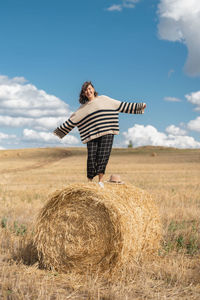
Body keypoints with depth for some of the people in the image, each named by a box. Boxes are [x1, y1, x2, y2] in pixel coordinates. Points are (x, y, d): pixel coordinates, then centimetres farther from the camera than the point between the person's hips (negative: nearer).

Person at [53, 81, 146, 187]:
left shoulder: (103, 99, 13)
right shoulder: (83, 108, 16)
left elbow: (122, 106, 14)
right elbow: (71, 121, 21)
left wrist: (138, 106, 11)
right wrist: (60, 131, 21)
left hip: (107, 133, -1)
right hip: (92, 135, 1)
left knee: (103, 155, -11)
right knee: (91, 157, -8)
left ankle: (100, 181, -6)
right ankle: (89, 180, 6)